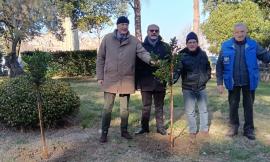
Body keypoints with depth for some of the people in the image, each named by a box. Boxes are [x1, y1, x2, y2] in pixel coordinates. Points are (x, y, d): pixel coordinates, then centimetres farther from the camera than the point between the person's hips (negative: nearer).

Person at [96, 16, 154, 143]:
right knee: (107, 107, 6)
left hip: (127, 79, 1)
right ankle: (104, 132, 21)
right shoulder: (107, 39, -2)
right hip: (110, 79, -1)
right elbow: (100, 58, 1)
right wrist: (100, 76, -2)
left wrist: (150, 59, -35)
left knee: (125, 108, 13)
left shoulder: (134, 41, 1)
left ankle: (124, 131, 30)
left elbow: (142, 52, -13)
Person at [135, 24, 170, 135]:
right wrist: (136, 82, -4)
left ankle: (160, 127, 22)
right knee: (146, 106, 9)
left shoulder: (165, 47, 5)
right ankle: (144, 127, 21)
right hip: (145, 82, -1)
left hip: (160, 81, 1)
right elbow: (137, 65, 0)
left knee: (159, 106, 12)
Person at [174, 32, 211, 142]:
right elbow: (178, 69, -18)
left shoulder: (202, 54, 4)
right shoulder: (182, 55, -9)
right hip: (188, 88, -3)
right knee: (190, 112, 3)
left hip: (201, 87, 3)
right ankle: (192, 131, 21)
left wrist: (207, 77, 7)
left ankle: (204, 129, 32)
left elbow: (208, 67, 18)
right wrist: (173, 79, -34)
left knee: (203, 110, 14)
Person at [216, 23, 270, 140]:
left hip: (249, 82, 1)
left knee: (248, 106, 12)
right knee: (233, 105, 13)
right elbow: (219, 65, -4)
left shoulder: (253, 44, -5)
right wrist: (219, 82, -6)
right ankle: (233, 126, 31)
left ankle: (248, 129, 27)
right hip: (233, 82, 0)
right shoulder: (226, 46, -7)